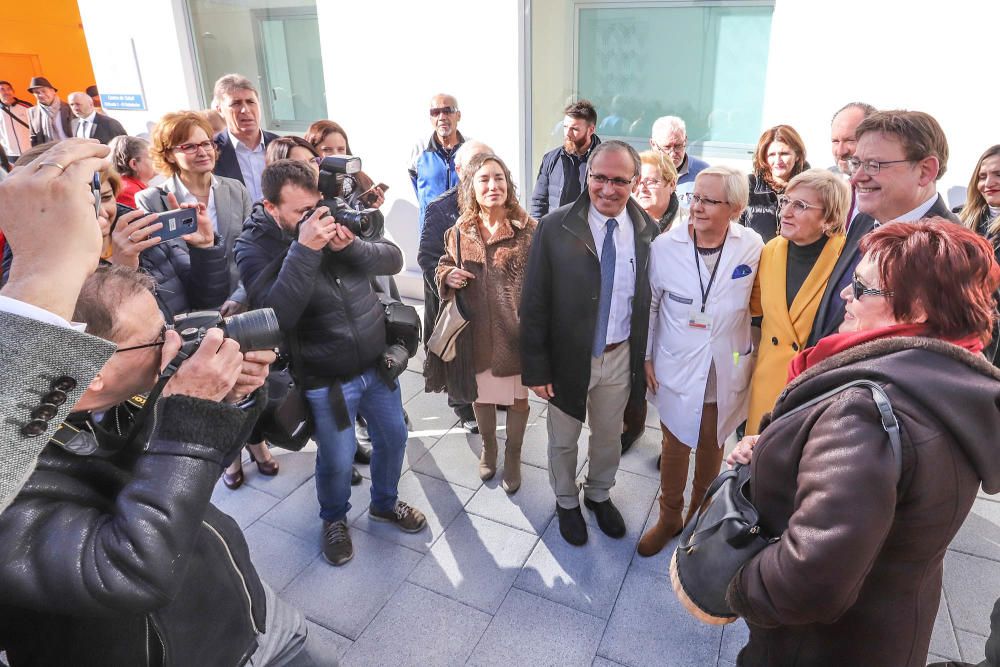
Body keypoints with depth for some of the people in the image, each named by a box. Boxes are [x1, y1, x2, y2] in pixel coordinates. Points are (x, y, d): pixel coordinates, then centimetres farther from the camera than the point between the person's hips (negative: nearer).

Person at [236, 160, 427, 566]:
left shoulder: (336, 218, -3)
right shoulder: (254, 246, -14)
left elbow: (393, 259, -5)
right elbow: (278, 313, -28)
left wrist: (351, 246, -24)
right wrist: (303, 249, -34)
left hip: (377, 363, 5)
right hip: (327, 380, -4)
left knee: (393, 438, 19)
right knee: (337, 461, 9)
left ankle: (385, 503, 48)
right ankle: (334, 519, 42)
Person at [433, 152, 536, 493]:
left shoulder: (528, 229, -10)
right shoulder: (461, 231, 0)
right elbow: (444, 265, 14)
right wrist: (448, 276, -10)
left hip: (516, 329, -2)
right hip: (476, 330, 3)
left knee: (518, 396, 14)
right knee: (480, 394, 20)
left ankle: (512, 455, 39)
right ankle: (488, 446, 48)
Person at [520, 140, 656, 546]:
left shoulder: (646, 229, -7)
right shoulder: (555, 228, -17)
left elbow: (648, 296, 0)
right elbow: (533, 303, -14)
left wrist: (645, 356, 0)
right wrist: (535, 368, -13)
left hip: (620, 356, 3)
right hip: (568, 356, -2)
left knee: (609, 435, 24)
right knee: (563, 440, 19)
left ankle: (599, 494, 52)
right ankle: (566, 501, 47)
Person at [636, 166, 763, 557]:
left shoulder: (752, 246, -11)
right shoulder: (665, 246, -14)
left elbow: (754, 301, 4)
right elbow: (650, 304, -2)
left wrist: (748, 354, 6)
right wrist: (646, 357, 0)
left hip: (727, 373, 1)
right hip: (676, 370, -1)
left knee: (712, 447, 20)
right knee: (675, 447, 14)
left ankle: (701, 514, 44)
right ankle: (669, 517, 38)